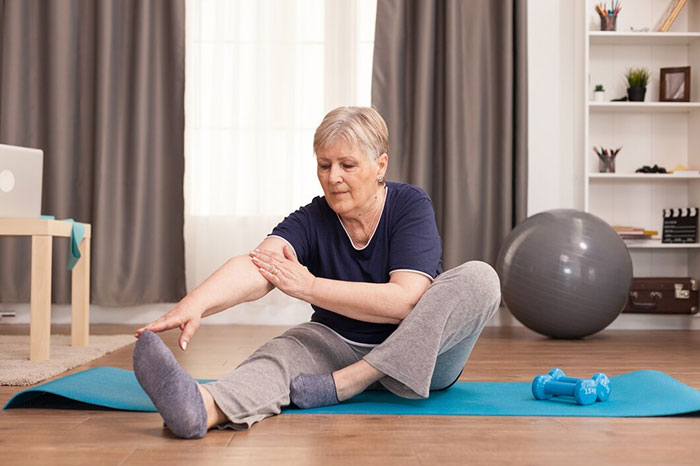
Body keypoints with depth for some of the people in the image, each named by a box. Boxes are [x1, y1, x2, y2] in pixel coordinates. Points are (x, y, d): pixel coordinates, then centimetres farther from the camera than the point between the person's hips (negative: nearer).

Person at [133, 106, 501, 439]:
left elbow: (405, 300, -27)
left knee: (479, 277, -27)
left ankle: (342, 384, -32)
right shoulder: (312, 220, -11)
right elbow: (257, 265, -31)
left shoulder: (412, 206, -15)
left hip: (419, 356, -1)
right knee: (285, 351, -29)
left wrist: (308, 286, -28)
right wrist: (196, 303, -51)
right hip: (340, 344, 1)